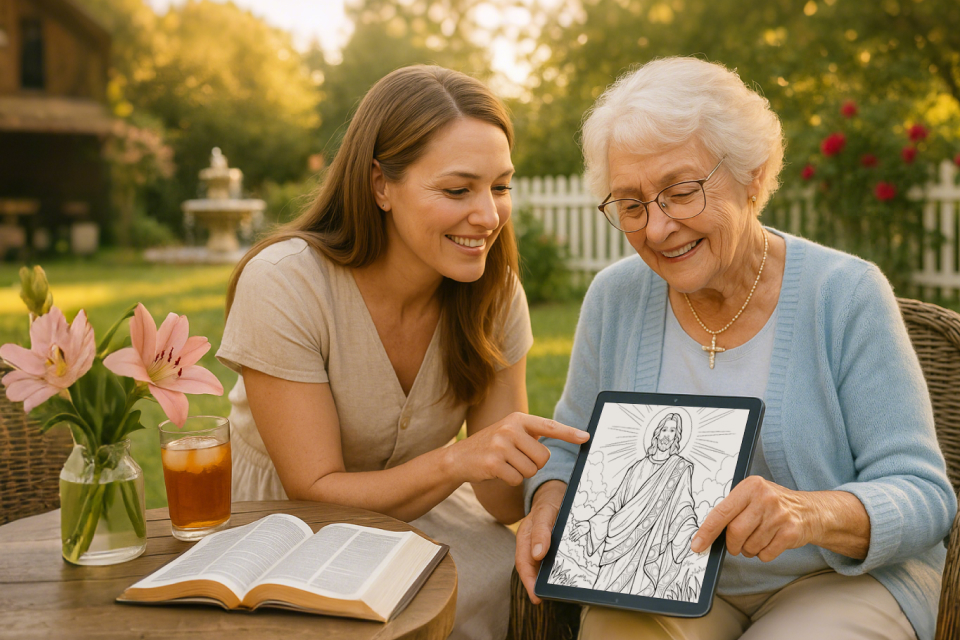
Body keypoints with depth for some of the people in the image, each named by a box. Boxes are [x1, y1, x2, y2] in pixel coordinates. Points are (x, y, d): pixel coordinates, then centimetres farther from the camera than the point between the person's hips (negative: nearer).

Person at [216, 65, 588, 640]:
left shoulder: (496, 294, -10)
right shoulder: (283, 285, -24)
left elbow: (505, 503, -10)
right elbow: (316, 495, -23)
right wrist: (457, 461, -38)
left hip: (416, 508, 4)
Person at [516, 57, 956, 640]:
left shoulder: (847, 295, -13)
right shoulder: (615, 297, -2)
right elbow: (573, 446, 11)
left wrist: (818, 513, -34)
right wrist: (551, 499, -12)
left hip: (842, 577, 0)